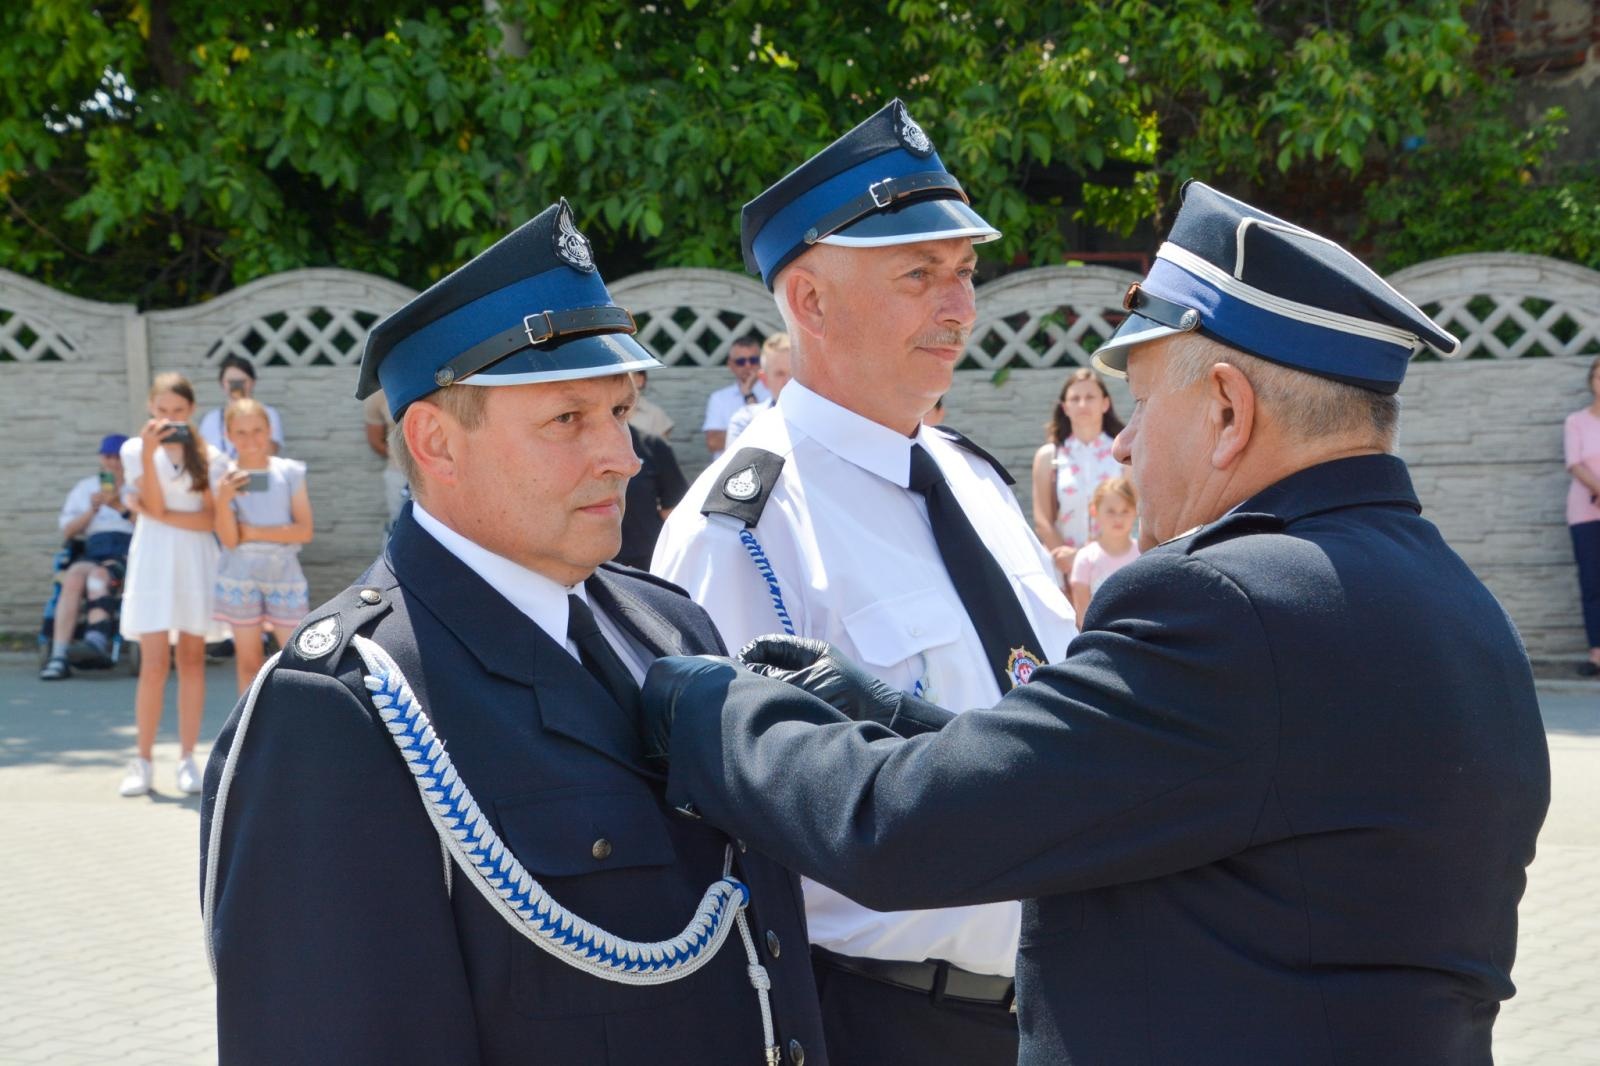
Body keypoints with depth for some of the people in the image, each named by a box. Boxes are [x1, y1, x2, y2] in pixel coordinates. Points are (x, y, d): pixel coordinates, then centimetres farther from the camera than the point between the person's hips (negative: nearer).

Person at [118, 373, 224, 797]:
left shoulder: (208, 456, 5)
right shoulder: (135, 449, 4)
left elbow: (210, 519, -1)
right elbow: (155, 506, -8)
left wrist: (162, 516, -11)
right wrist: (149, 454, -16)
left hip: (196, 560, 1)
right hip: (153, 559, -1)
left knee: (192, 659, 2)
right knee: (154, 664, -7)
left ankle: (188, 759, 7)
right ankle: (143, 761, 1)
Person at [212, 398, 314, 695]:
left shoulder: (290, 472, -1)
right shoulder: (225, 478, -3)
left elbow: (304, 531, -6)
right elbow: (229, 539, -10)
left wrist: (253, 532, -12)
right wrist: (223, 499, -25)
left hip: (285, 575, 0)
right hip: (241, 578, 0)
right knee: (248, 662, 7)